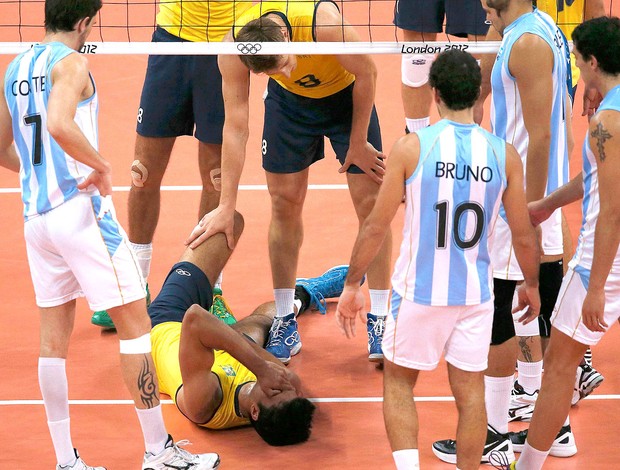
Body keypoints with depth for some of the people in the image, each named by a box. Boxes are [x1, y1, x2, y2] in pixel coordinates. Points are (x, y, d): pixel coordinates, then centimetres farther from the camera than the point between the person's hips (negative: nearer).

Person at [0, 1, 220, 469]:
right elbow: (59, 125, -28)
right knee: (135, 323, 0)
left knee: (54, 337, 9)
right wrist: (102, 165, -16)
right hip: (79, 207, -8)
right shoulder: (70, 62, -10)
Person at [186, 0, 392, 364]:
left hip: (347, 97, -2)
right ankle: (285, 321, 10)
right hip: (290, 101, 2)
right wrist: (226, 206, -24)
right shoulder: (233, 50, -31)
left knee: (370, 202, -5)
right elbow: (235, 127, -25)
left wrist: (358, 144, -12)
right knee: (285, 203, -1)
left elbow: (367, 73, -22)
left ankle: (380, 321, 5)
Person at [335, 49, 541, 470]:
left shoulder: (411, 147, -11)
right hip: (476, 293, 2)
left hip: (420, 291, -2)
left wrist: (352, 285, 3)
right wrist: (532, 286, 20)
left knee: (398, 383, 15)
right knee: (470, 392, 12)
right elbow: (524, 234, 3)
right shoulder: (504, 154, -4)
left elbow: (377, 225, -8)